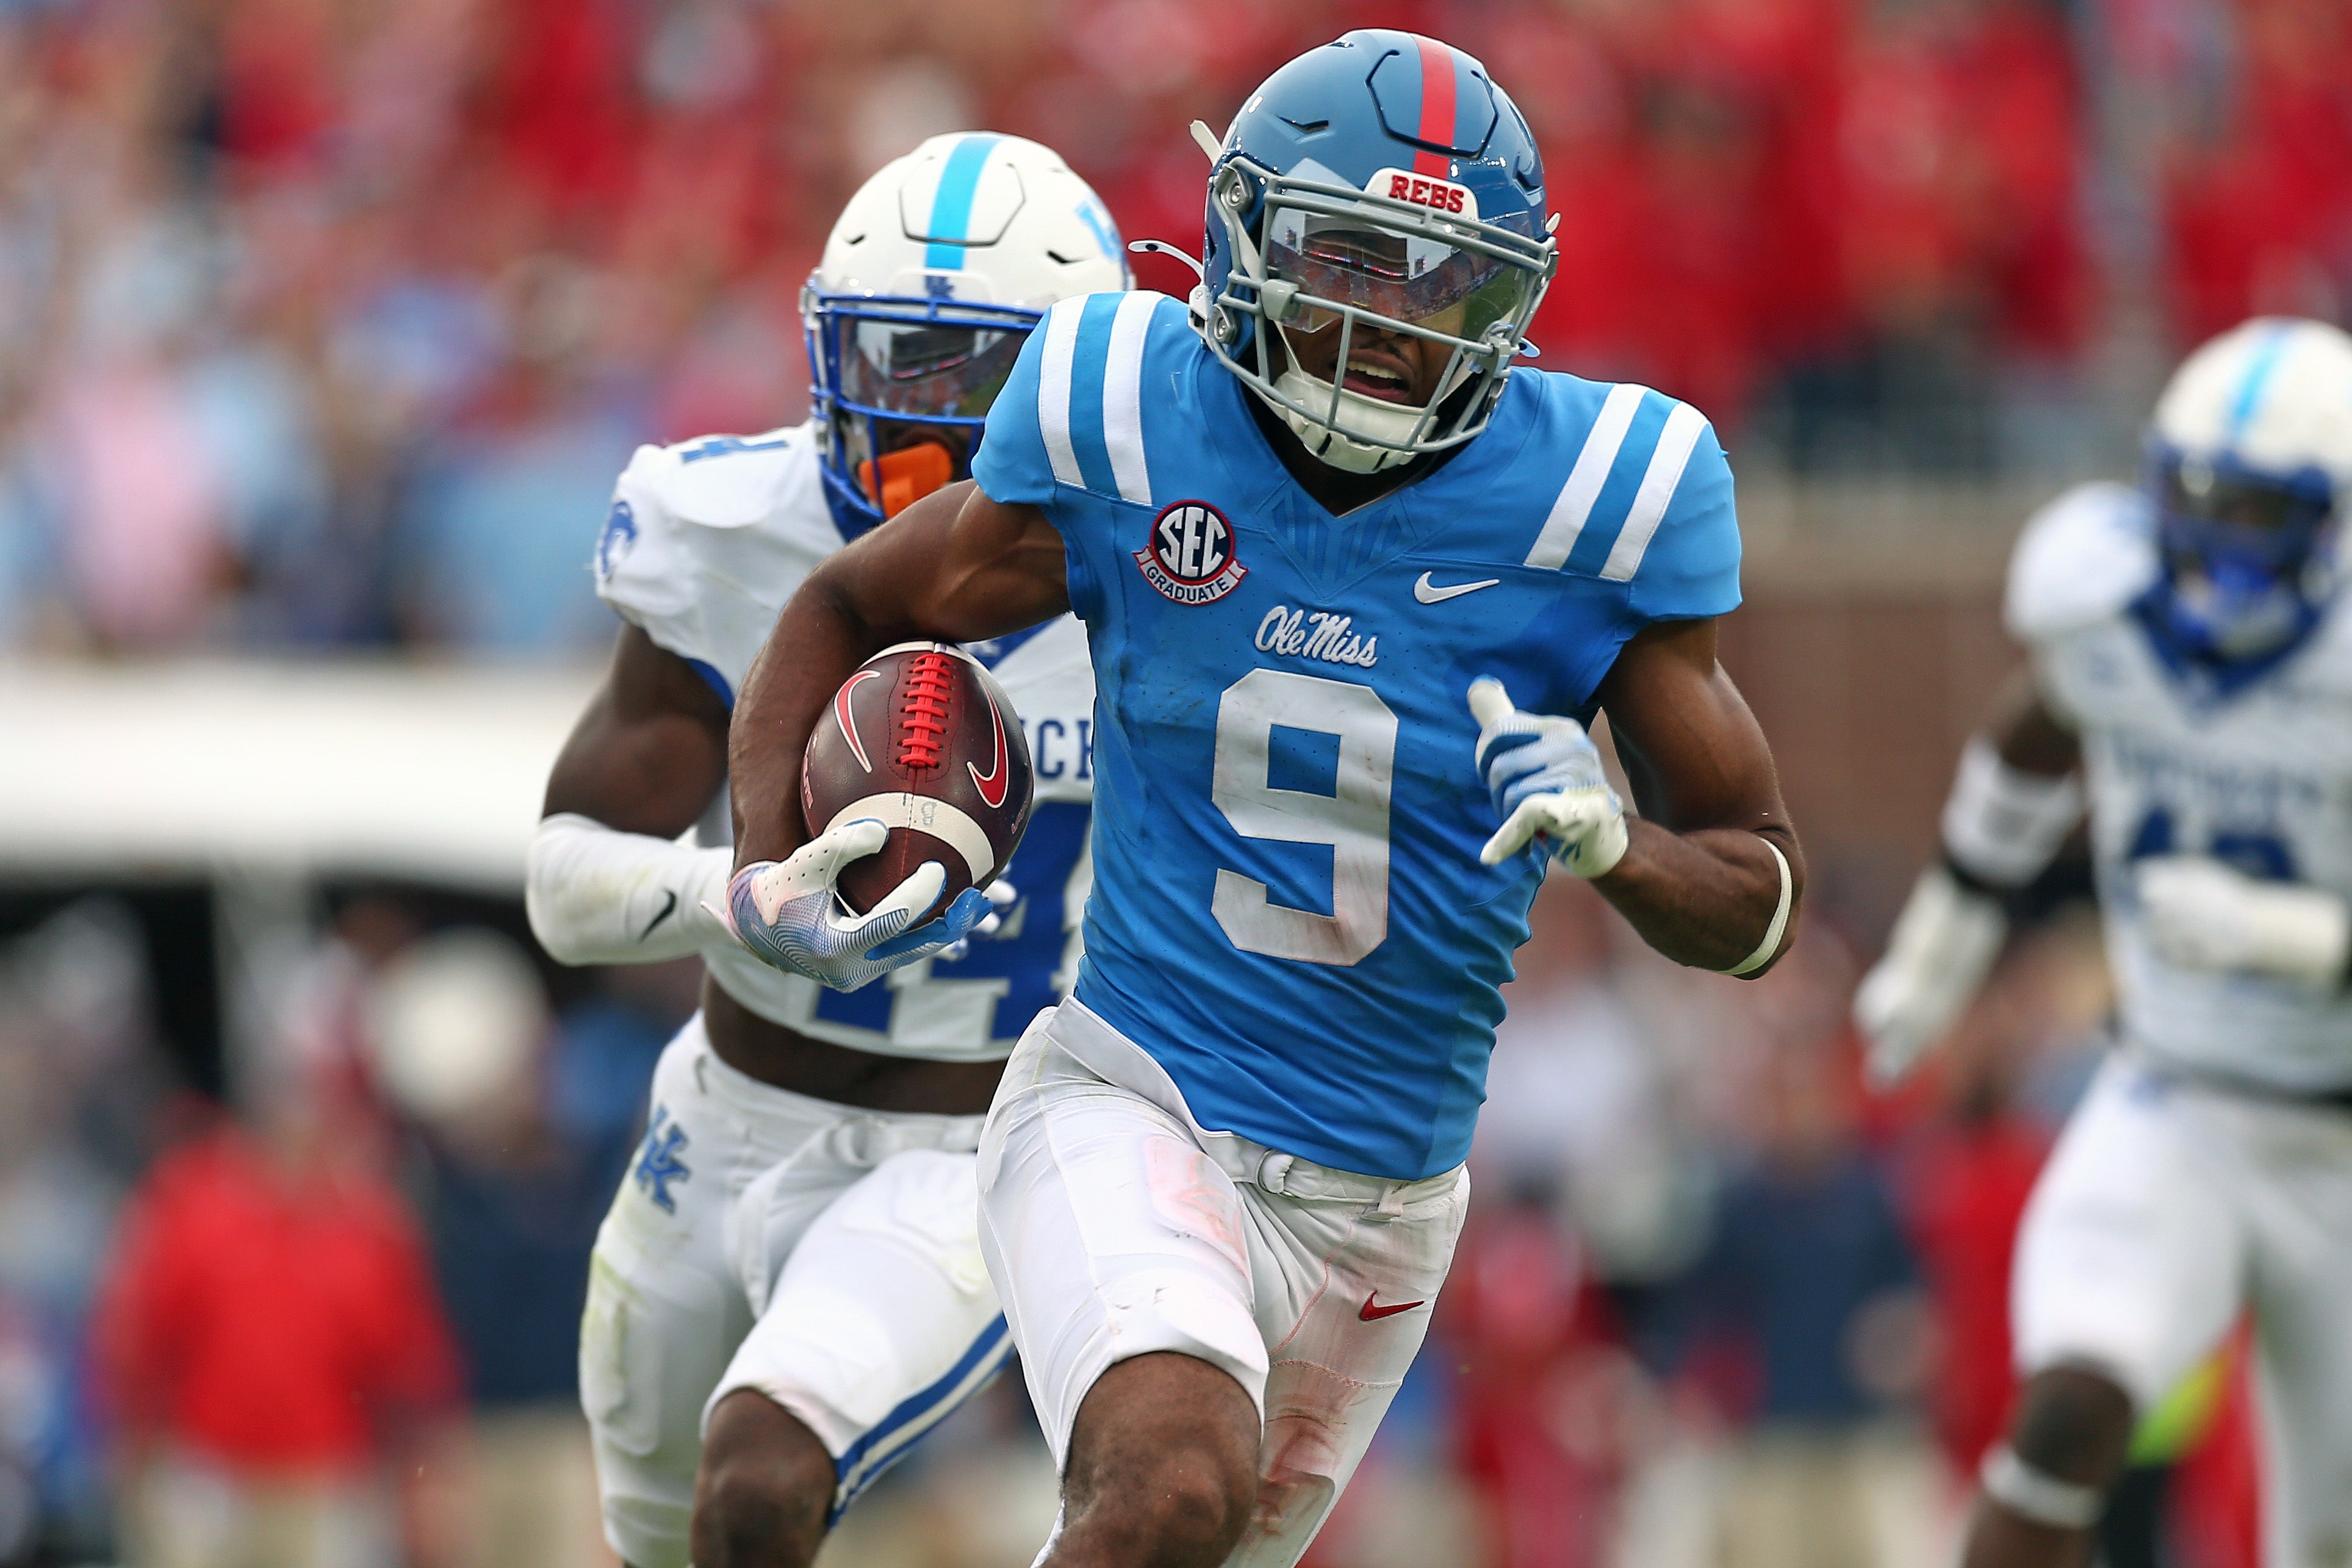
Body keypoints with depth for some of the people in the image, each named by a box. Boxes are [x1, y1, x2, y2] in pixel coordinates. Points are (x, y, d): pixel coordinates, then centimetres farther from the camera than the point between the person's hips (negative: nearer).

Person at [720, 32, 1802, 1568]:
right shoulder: (1129, 431, -8)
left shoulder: (1590, 499, -9)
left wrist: (1608, 841, -24)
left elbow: (1760, 896, -1)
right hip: (1132, 1108, -3)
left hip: (1380, 1211, 3)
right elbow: (851, 611, 10)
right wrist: (770, 872, -6)